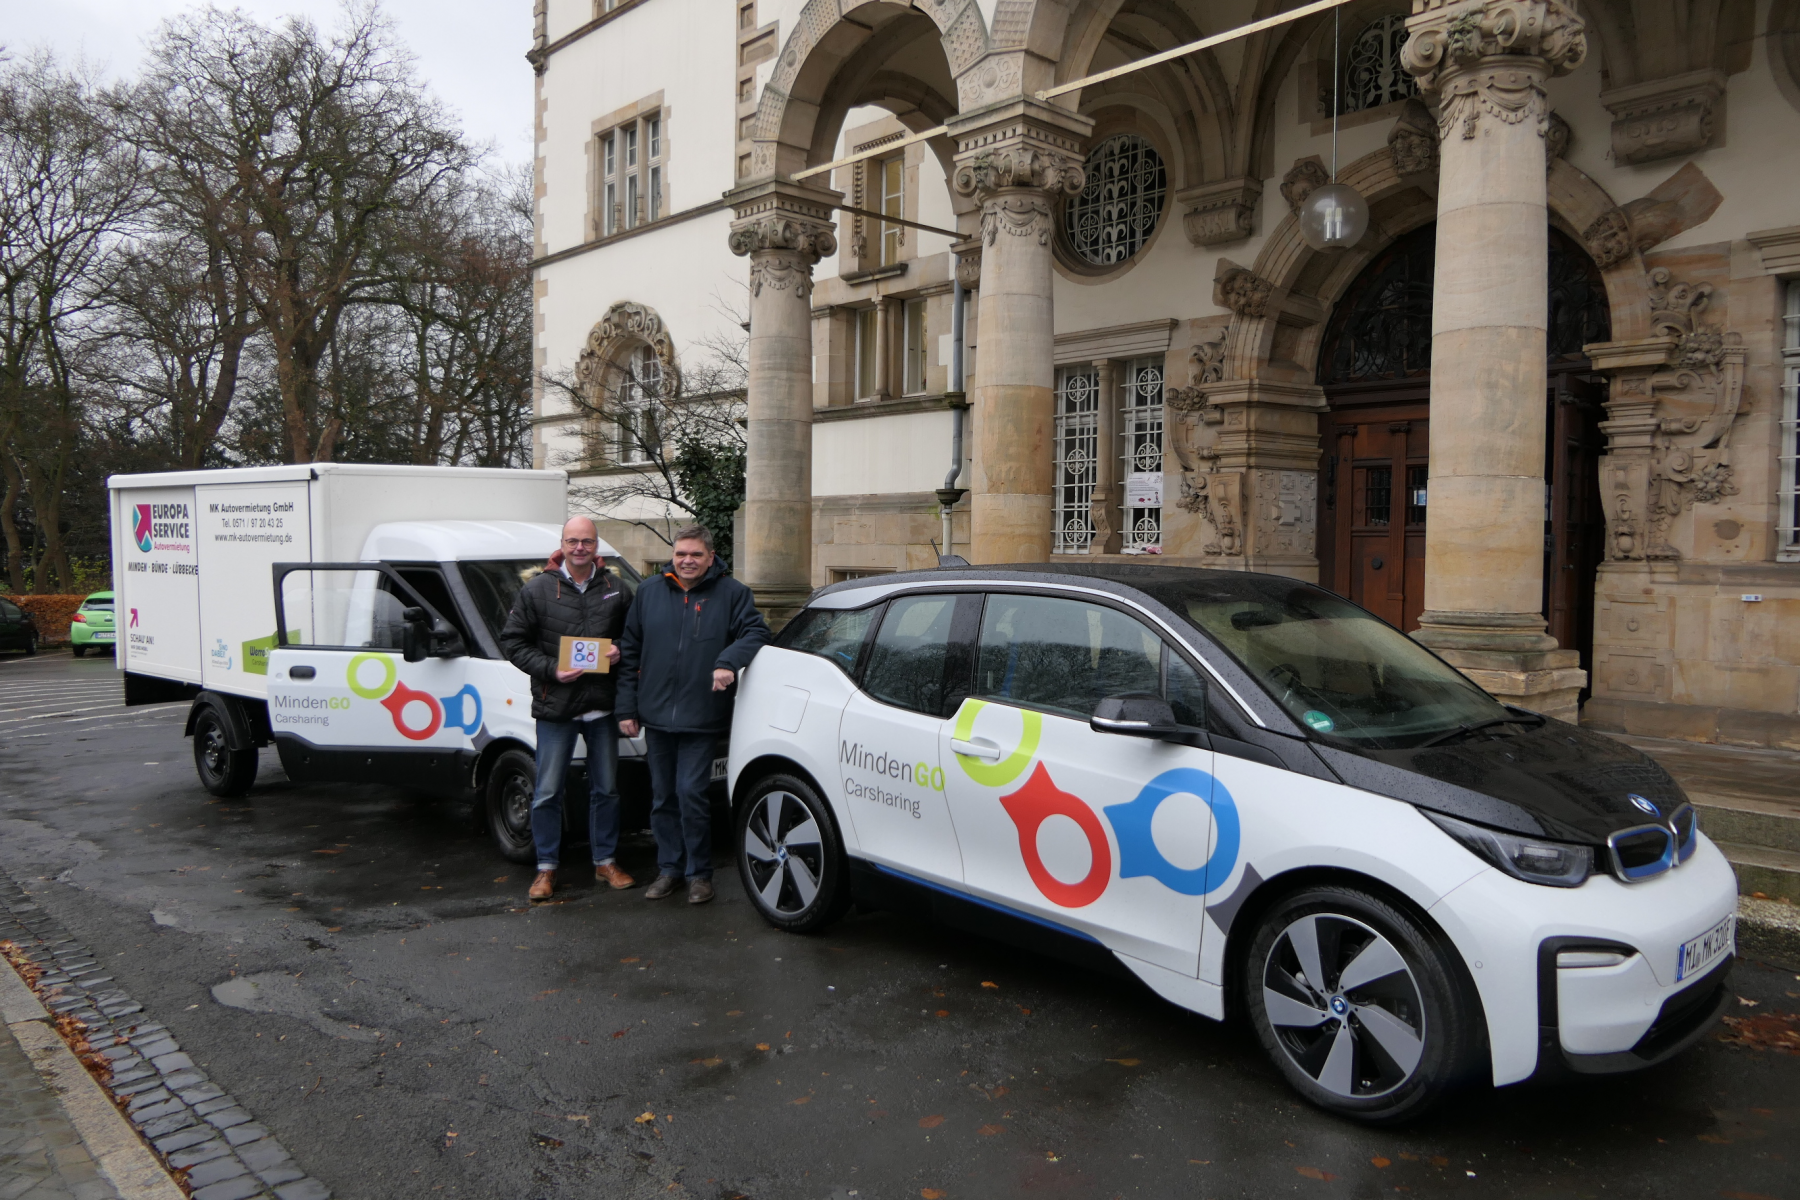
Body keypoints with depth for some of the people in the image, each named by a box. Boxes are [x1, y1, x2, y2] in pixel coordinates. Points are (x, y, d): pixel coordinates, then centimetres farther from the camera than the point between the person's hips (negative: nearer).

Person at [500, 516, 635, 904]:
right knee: (547, 793, 4)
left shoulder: (616, 590, 5)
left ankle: (605, 861, 26)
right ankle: (546, 868, 17)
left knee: (606, 789, 12)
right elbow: (512, 640, -1)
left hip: (602, 707, 2)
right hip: (554, 708, -2)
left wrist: (621, 652, -7)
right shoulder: (537, 590, -2)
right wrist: (550, 670, -13)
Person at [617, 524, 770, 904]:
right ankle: (669, 868, 25)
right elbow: (629, 653, 10)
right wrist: (626, 708, 5)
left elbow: (756, 632, -6)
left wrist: (728, 661, -24)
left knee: (691, 794, -7)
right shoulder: (649, 592, 9)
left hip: (701, 719, -4)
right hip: (655, 716, 4)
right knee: (662, 796, 12)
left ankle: (699, 873, 9)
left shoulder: (731, 593, 1)